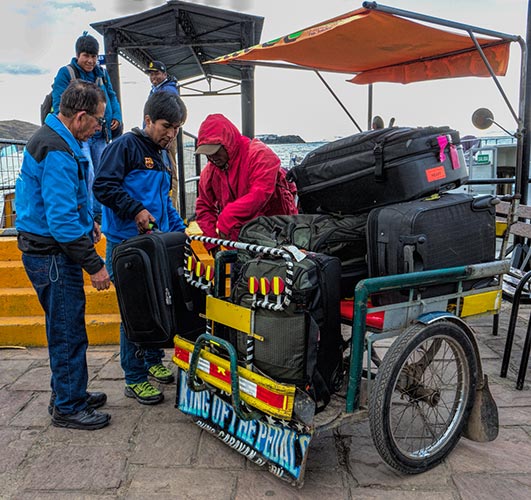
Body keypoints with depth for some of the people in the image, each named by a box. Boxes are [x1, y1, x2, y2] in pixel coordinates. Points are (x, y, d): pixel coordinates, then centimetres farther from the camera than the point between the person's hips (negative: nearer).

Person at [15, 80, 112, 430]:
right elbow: (61, 219, -26)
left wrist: (88, 220, 24)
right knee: (68, 332, 0)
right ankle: (69, 408, 14)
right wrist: (94, 264, -22)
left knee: (66, 328, 19)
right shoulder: (57, 152, -22)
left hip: (52, 249, 11)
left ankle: (68, 394, 33)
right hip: (52, 254, -11)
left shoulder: (57, 139, 13)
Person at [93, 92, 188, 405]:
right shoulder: (126, 146, -8)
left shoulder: (163, 157, 18)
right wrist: (136, 210, -20)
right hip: (127, 243, -8)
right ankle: (135, 379, 11)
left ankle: (154, 361, 34)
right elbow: (103, 186, -17)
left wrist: (179, 229, 15)